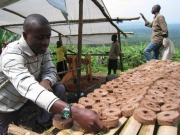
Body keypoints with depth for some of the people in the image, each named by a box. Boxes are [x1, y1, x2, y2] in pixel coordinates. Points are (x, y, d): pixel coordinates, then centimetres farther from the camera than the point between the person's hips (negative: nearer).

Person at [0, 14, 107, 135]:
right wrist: (74, 112, -61)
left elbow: (50, 70, -8)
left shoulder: (43, 49, -9)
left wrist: (46, 81, -34)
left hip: (25, 102, 5)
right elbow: (29, 87, -49)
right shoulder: (12, 55, -33)